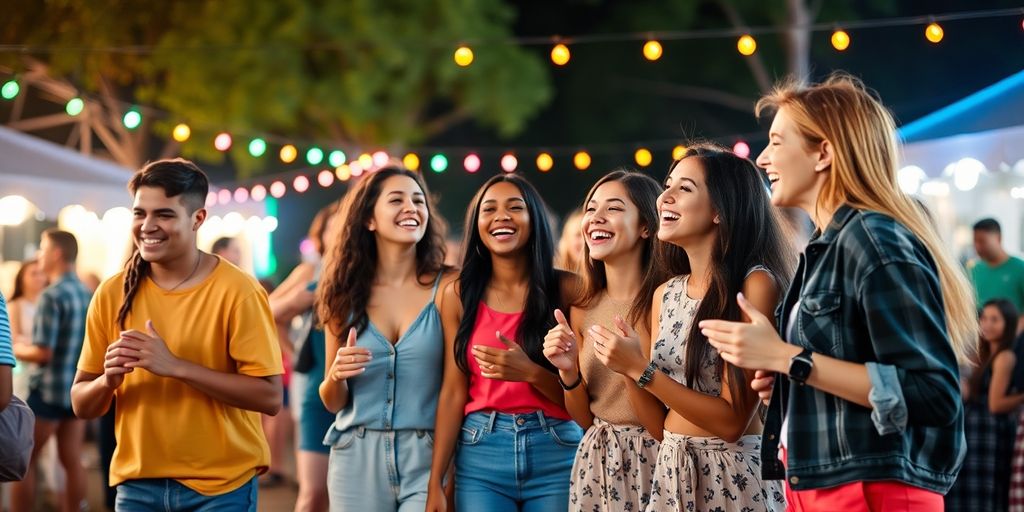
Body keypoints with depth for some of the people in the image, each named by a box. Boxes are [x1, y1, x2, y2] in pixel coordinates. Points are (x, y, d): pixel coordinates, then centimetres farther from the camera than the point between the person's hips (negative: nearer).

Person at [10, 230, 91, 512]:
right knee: (72, 460, 9)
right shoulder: (87, 293, 5)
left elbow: (43, 353, -19)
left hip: (48, 389, -7)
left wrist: (14, 350, -3)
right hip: (79, 389, 7)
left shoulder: (52, 296, -17)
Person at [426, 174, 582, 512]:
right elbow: (453, 393, 3)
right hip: (481, 455, 1)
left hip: (556, 455, -1)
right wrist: (435, 484, 0)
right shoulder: (459, 295, 4)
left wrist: (530, 373, -18)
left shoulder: (566, 290, -1)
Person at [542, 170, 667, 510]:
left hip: (653, 464, -5)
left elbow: (667, 428, -15)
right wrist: (568, 372, -8)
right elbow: (585, 419, 8)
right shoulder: (583, 310, 2)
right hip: (596, 463, 5)